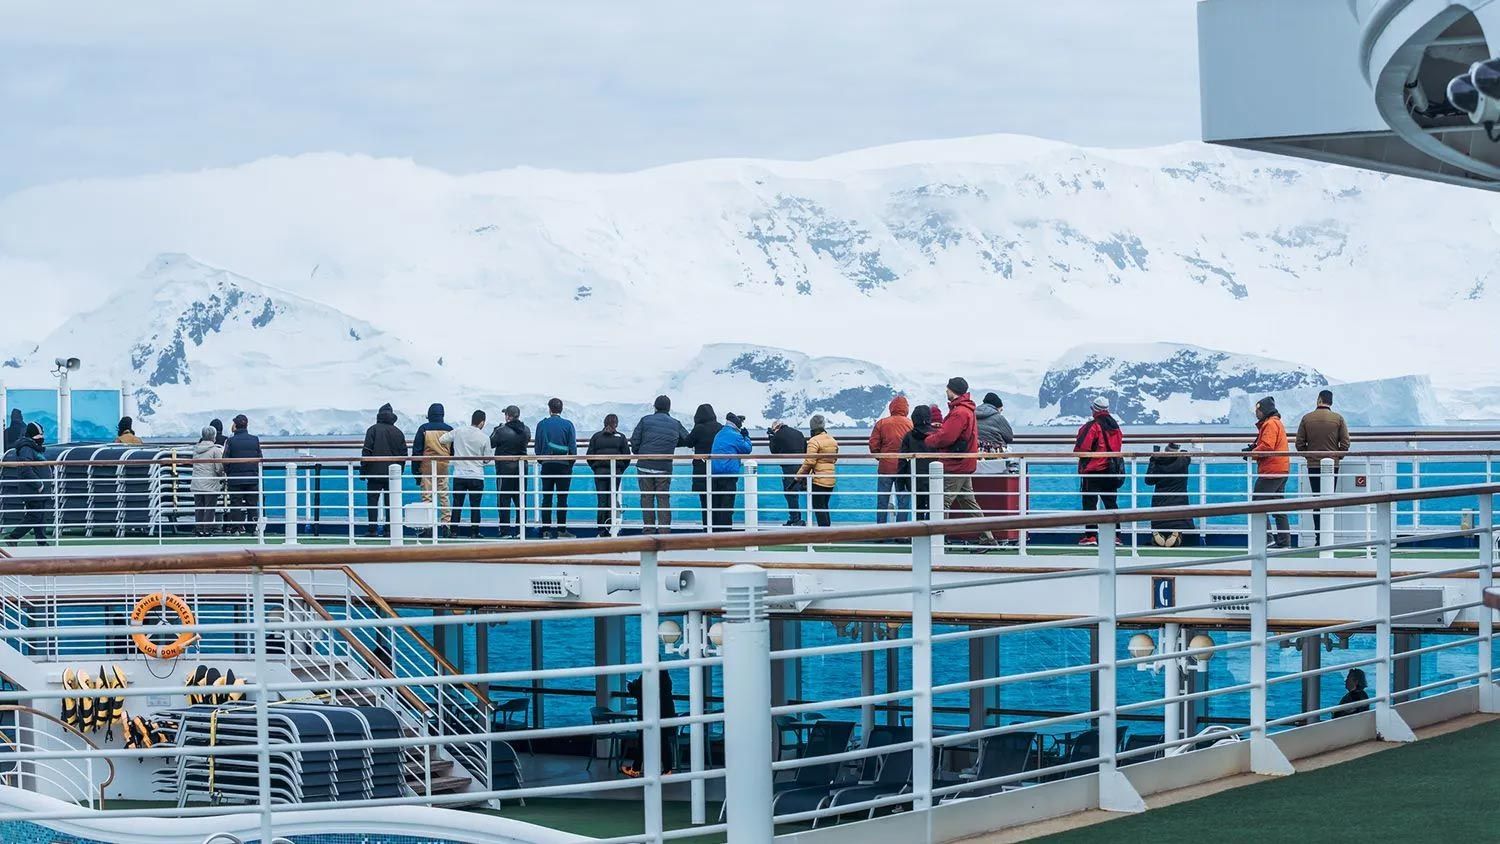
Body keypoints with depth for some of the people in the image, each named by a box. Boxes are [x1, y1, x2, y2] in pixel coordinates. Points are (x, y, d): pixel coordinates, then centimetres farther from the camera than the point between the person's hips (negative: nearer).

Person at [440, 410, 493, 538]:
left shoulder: (458, 432, -3)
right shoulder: (484, 438, -8)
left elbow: (441, 440, 5)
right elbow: (487, 459, -1)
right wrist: (493, 449, 18)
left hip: (459, 476, 2)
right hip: (476, 477, -2)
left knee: (457, 505, 8)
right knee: (475, 506, 4)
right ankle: (474, 533, 3)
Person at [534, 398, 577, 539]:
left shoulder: (541, 425, 1)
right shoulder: (567, 425, -4)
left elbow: (538, 448, 4)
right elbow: (573, 448, -4)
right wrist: (570, 464, 8)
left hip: (547, 465, 2)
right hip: (563, 465, -2)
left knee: (547, 498, 5)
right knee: (562, 498, 0)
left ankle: (546, 529, 3)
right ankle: (561, 529, -2)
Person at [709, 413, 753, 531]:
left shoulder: (719, 434, 17)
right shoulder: (736, 435, -7)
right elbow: (747, 449, 1)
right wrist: (746, 437, 14)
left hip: (715, 472, 7)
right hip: (729, 472, -7)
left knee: (715, 503, 10)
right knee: (727, 504, -6)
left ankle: (715, 528, 11)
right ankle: (725, 530, -8)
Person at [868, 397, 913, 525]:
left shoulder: (881, 423, -4)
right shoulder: (910, 424, -5)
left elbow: (873, 445, -6)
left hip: (885, 467, 0)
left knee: (882, 501, 8)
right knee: (903, 501, 6)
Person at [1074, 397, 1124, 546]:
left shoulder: (1092, 426, -13)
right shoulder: (1115, 426, 10)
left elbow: (1081, 448, -15)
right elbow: (1119, 445, 18)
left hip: (1093, 471, -6)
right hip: (1112, 471, 6)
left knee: (1090, 502, -3)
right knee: (1111, 502, 12)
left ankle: (1091, 535, -11)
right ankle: (1115, 535, 10)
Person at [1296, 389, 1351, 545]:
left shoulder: (1306, 419, -2)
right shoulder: (1338, 419, -3)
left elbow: (1299, 444, -1)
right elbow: (1345, 444, -5)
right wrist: (1337, 456, 11)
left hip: (1313, 465, 1)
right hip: (1332, 465, -1)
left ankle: (1319, 536, 1)